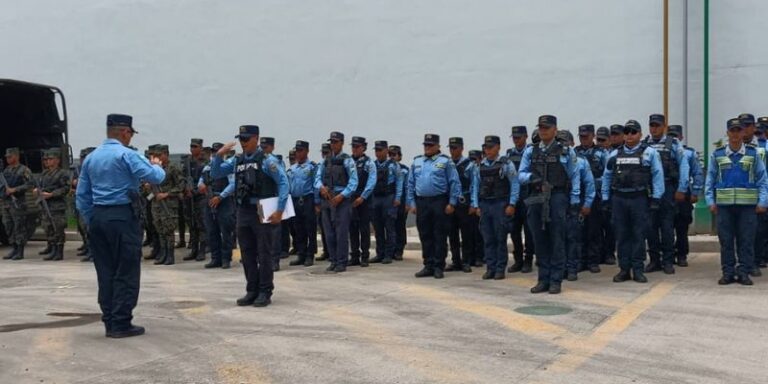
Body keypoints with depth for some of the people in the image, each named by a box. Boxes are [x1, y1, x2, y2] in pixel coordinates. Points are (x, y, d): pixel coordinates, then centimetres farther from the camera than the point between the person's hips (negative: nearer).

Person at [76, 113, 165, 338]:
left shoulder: (91, 158, 12)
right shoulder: (126, 155, -9)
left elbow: (82, 195, 13)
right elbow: (156, 177, -15)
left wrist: (91, 221, 17)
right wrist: (156, 165, 7)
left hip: (98, 217, 7)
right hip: (123, 217, -7)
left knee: (105, 272, 10)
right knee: (126, 273, -1)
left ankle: (109, 322, 14)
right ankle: (121, 323, 0)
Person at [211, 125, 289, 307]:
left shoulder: (267, 160, -6)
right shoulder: (236, 160, 11)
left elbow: (283, 183, -11)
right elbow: (215, 174, 13)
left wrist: (280, 210, -16)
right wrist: (219, 155, -4)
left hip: (263, 213, -6)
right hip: (243, 212, 6)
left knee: (264, 255, 0)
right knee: (247, 255, 10)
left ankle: (265, 293, 7)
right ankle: (252, 291, 20)